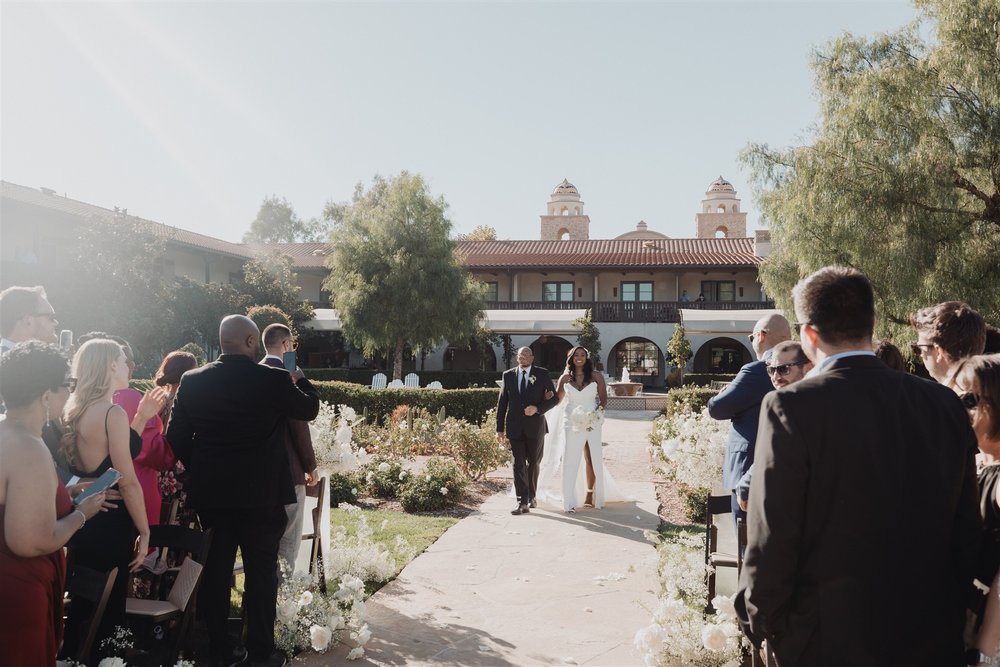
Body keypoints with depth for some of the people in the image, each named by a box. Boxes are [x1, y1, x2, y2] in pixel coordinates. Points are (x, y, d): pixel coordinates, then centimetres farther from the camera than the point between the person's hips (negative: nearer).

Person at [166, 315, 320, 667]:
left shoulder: (192, 381, -2)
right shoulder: (274, 379, -11)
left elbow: (176, 436, 2)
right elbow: (310, 409, 5)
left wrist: (200, 468, 15)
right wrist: (300, 380, 24)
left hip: (210, 493, 4)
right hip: (261, 494, -3)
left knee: (215, 572, 12)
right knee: (261, 572, 7)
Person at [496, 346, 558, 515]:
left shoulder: (542, 374, 1)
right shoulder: (508, 375, 6)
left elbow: (554, 398, 2)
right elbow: (502, 403, 7)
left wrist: (537, 408, -16)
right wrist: (500, 428, 2)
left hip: (535, 426, 0)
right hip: (515, 427, 1)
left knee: (533, 463, 12)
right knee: (518, 464, -6)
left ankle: (531, 496, 29)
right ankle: (522, 503, -5)